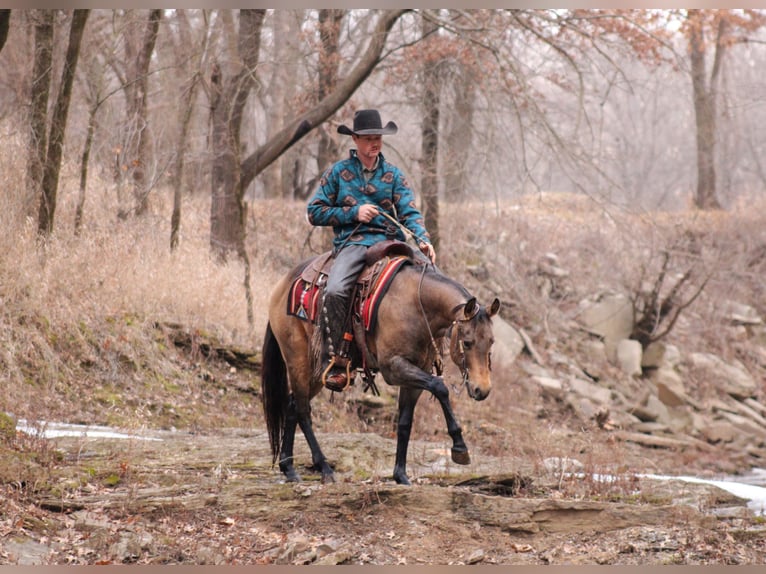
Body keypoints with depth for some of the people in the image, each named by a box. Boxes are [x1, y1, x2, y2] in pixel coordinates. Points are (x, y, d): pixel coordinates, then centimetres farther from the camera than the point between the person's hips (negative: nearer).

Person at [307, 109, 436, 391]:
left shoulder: (393, 174, 14)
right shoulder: (337, 172, 9)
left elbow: (409, 213, 5)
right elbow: (315, 212, 7)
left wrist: (423, 240, -16)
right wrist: (354, 212, -6)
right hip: (352, 243, -2)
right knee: (335, 290, -31)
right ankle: (333, 360, -22)